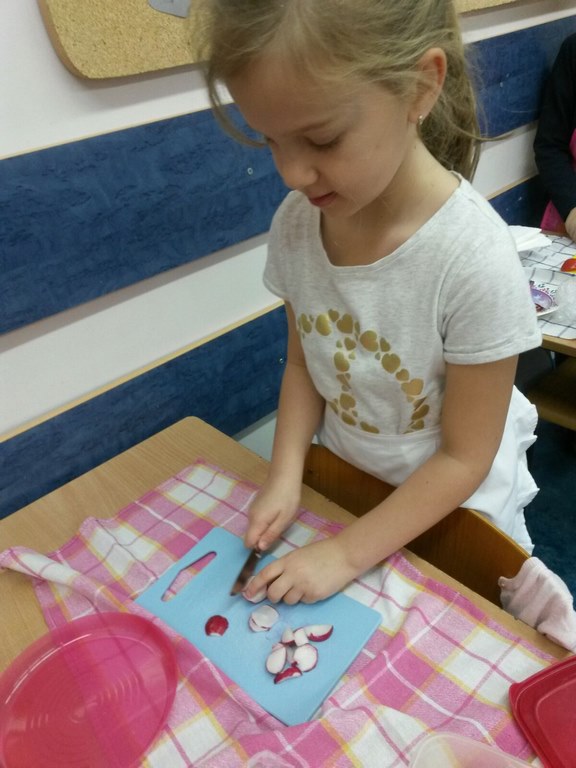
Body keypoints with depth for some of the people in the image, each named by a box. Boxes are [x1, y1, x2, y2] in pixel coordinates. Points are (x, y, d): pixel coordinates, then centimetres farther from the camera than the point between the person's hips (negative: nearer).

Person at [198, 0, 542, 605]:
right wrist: (284, 477, -14)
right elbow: (303, 364, -2)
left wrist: (346, 553, -19)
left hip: (450, 512, -4)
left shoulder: (474, 260, -32)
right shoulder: (296, 222, -16)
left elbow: (464, 457, -21)